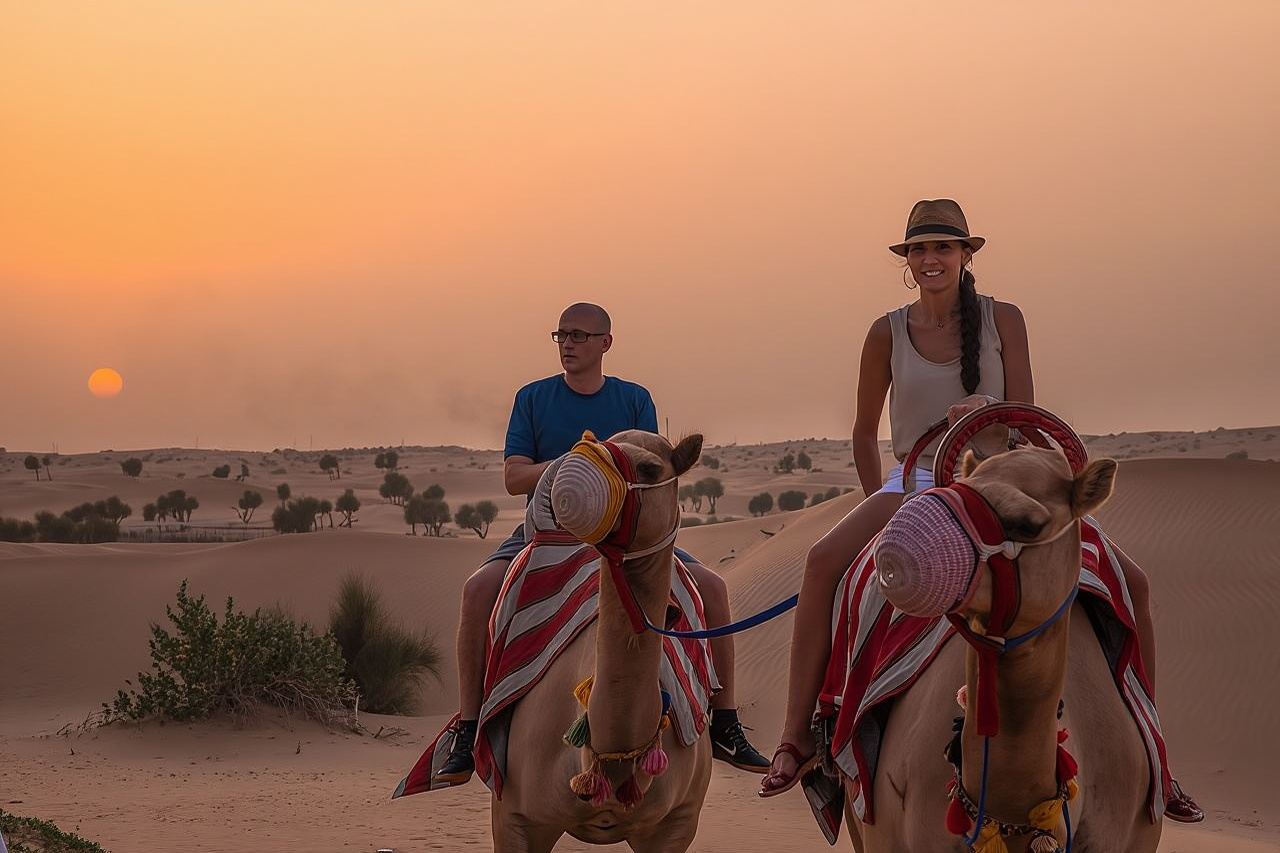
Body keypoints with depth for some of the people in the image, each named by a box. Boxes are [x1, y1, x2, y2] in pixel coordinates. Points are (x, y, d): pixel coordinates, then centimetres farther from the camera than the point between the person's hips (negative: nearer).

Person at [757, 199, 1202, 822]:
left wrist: (988, 410, -21)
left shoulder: (1003, 320, 2)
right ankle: (796, 738, -29)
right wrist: (880, 510, 5)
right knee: (825, 560, -32)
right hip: (916, 482, -1)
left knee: (1131, 582, -14)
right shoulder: (888, 333, 3)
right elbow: (864, 433, 13)